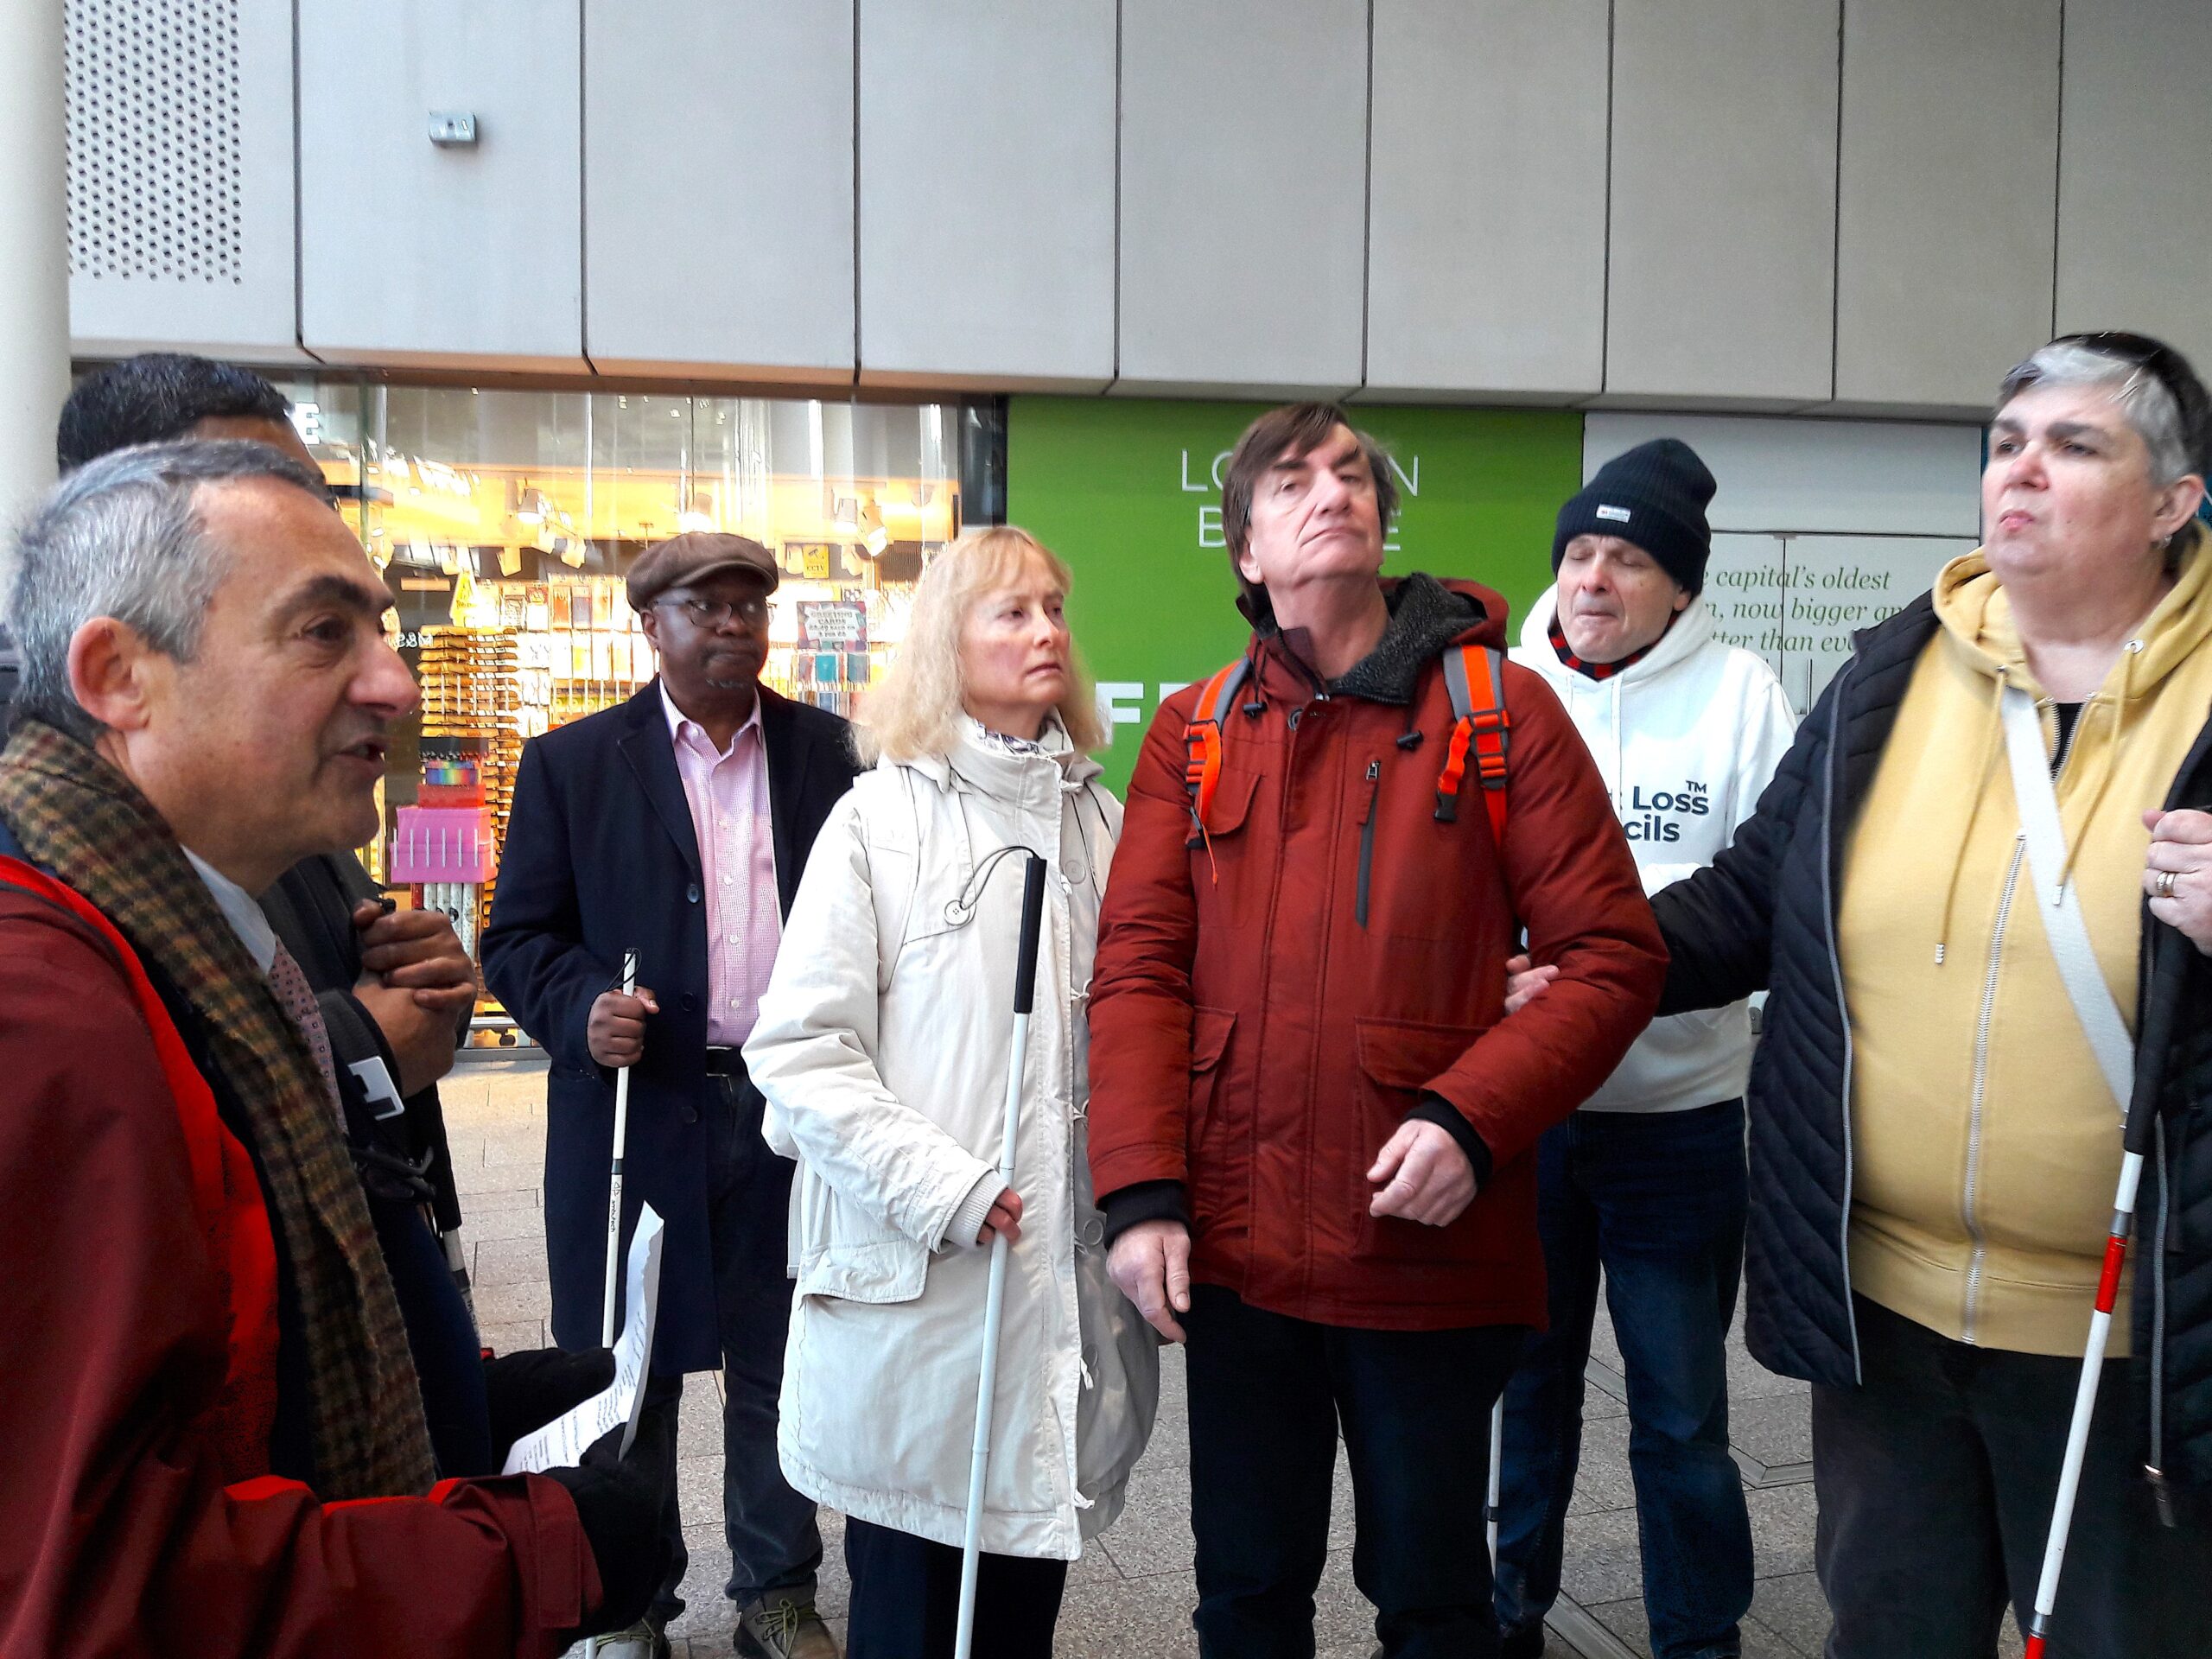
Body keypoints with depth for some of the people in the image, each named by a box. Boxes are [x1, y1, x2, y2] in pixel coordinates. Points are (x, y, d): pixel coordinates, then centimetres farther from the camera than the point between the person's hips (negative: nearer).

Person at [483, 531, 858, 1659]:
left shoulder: (825, 751, 7)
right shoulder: (573, 762, 2)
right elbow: (519, 937, 2)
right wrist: (581, 1009, -17)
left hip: (793, 1103, 2)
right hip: (639, 1104, -1)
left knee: (778, 1366, 13)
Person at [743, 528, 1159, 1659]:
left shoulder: (1102, 822, 8)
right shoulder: (882, 821, -4)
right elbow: (799, 1049, -9)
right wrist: (943, 1187, -16)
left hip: (1071, 1274, 4)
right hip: (921, 1284, -3)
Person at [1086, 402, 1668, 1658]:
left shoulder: (1500, 706, -2)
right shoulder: (1193, 735, 5)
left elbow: (1616, 955, -5)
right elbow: (1140, 964, -1)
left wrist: (1471, 1121, -18)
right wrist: (1142, 1194, -11)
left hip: (1432, 1252, -2)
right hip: (1236, 1254, 2)